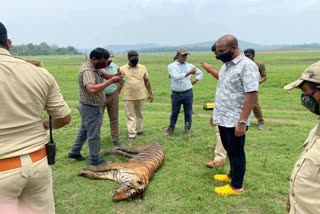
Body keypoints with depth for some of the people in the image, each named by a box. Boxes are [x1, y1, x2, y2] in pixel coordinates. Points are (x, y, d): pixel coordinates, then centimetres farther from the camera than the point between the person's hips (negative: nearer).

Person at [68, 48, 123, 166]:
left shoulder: (95, 67, 4)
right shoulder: (87, 71, -28)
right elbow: (92, 89, -44)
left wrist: (115, 75, -13)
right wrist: (111, 81, -42)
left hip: (89, 107, 10)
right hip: (91, 108, -10)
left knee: (84, 130, 24)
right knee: (93, 135, 4)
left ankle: (74, 152, 39)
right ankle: (95, 160, 18)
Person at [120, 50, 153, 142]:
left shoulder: (143, 68, 1)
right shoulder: (122, 69, -6)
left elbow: (147, 81, 7)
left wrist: (150, 93, 6)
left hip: (140, 96, 3)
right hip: (128, 97, -2)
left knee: (139, 114, 16)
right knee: (130, 116, 3)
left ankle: (139, 130, 32)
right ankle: (131, 134, 8)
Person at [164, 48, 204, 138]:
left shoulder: (190, 66, 5)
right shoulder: (171, 66, -5)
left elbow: (201, 73, 18)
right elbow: (176, 76, -23)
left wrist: (195, 81, 4)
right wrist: (189, 73, -24)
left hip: (188, 93, 2)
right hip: (176, 94, -2)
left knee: (188, 112, 9)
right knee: (174, 113, 12)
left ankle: (187, 129, 24)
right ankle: (171, 128, 30)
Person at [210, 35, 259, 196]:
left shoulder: (247, 66, -18)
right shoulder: (226, 65, 10)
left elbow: (251, 95, -23)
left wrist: (242, 122, -25)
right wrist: (216, 112, 18)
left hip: (235, 121, -8)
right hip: (223, 118, 8)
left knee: (236, 152, 6)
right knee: (229, 150, 21)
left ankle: (236, 186, 21)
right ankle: (232, 175, 40)